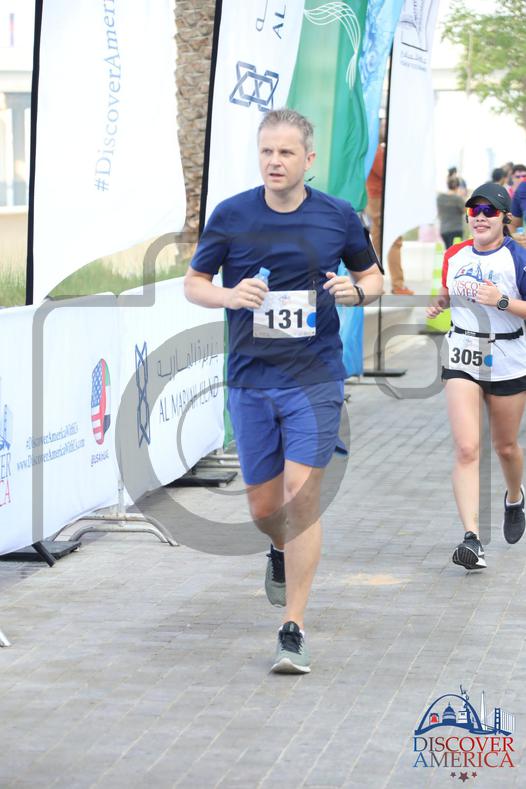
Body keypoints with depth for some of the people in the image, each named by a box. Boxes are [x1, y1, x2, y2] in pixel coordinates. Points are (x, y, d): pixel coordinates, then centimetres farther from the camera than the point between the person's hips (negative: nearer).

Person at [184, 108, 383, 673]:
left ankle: (293, 630, -6)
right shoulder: (230, 216, -1)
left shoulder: (338, 217, -1)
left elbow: (372, 274, 13)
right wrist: (230, 296, -15)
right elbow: (193, 283, 6)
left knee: (301, 495, -13)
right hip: (250, 380, 2)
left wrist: (358, 290, -10)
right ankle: (281, 551, 47)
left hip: (315, 377, -2)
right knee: (263, 507, 9)